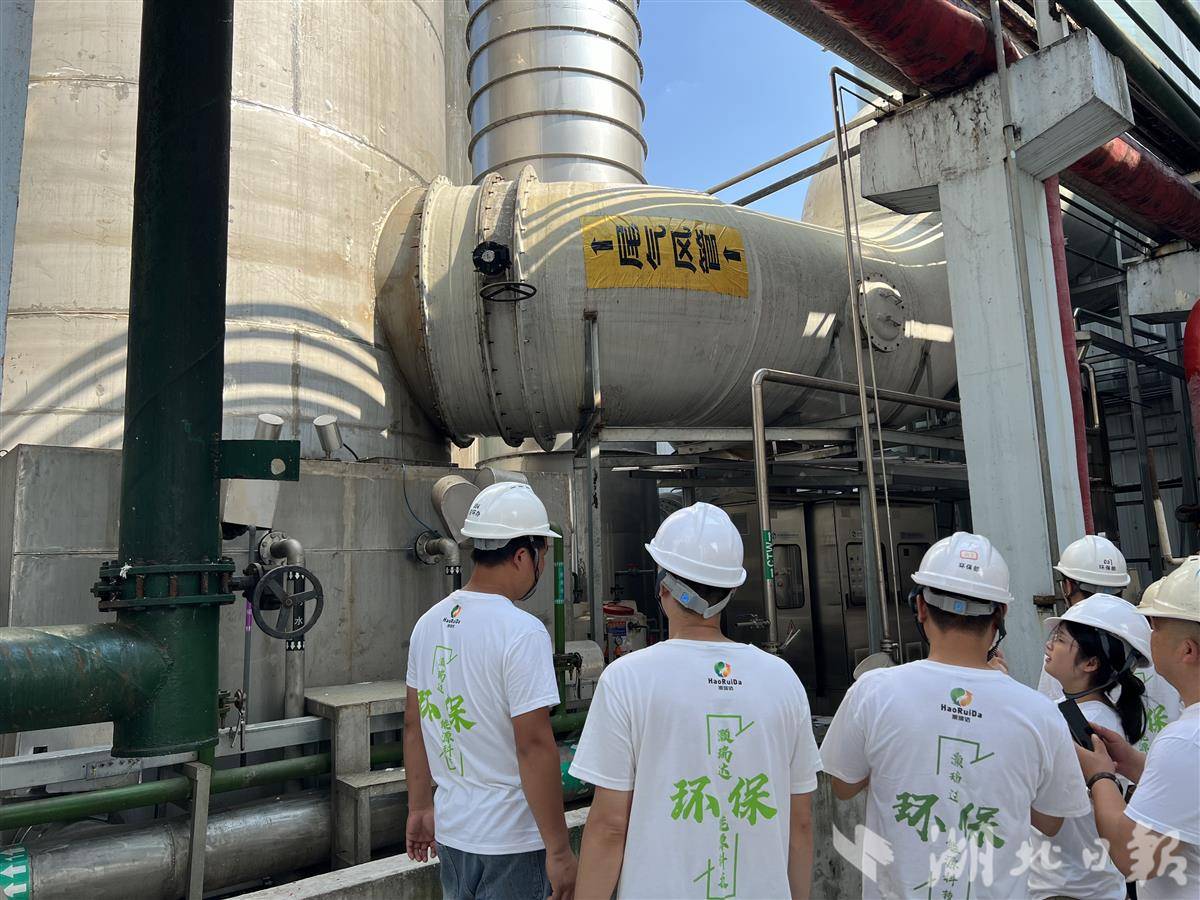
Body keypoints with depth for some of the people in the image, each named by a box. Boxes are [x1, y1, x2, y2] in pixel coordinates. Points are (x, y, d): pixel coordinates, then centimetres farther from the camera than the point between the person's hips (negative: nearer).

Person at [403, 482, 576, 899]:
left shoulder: (428, 622, 2)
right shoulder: (522, 633, -21)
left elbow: (414, 724, 9)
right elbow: (534, 744, -23)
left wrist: (420, 808, 19)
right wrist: (558, 849, -16)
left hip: (450, 828, 7)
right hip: (510, 841, -7)